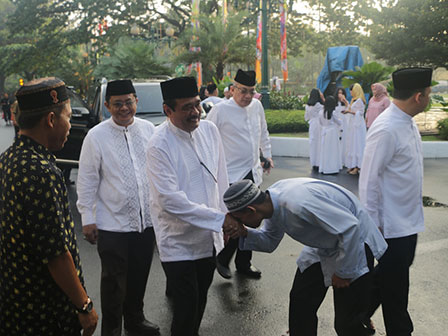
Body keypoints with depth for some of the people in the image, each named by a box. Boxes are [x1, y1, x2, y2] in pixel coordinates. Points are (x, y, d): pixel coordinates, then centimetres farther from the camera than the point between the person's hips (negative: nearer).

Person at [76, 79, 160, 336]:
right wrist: (87, 218, -5)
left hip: (146, 220, 4)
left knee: (140, 277, 19)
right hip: (112, 224, -4)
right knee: (114, 282, 7)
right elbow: (87, 180, -5)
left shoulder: (148, 129, 2)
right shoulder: (97, 136, -8)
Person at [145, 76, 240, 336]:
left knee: (200, 302, 21)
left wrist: (227, 216, 7)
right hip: (179, 243, -6)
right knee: (186, 308, 2)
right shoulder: (160, 145, -19)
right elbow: (170, 200, -24)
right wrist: (219, 219, -22)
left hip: (209, 237, 6)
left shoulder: (209, 130, -2)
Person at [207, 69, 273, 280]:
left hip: (253, 174, 6)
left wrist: (267, 155, 18)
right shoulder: (220, 110, -11)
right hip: (231, 176, -6)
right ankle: (222, 260, 18)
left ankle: (244, 263, 28)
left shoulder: (257, 106, 7)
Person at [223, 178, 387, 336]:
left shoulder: (297, 204, -37)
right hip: (321, 246, 8)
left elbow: (350, 227, -34)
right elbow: (270, 242, 6)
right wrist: (244, 233, -14)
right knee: (300, 304, 9)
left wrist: (343, 271, -21)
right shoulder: (271, 201, -9)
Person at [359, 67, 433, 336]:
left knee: (391, 277, 22)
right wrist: (372, 223, -16)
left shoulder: (409, 123, 4)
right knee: (394, 286, 9)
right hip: (392, 224, -9)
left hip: (409, 220, 9)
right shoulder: (386, 130, -24)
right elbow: (369, 180, -21)